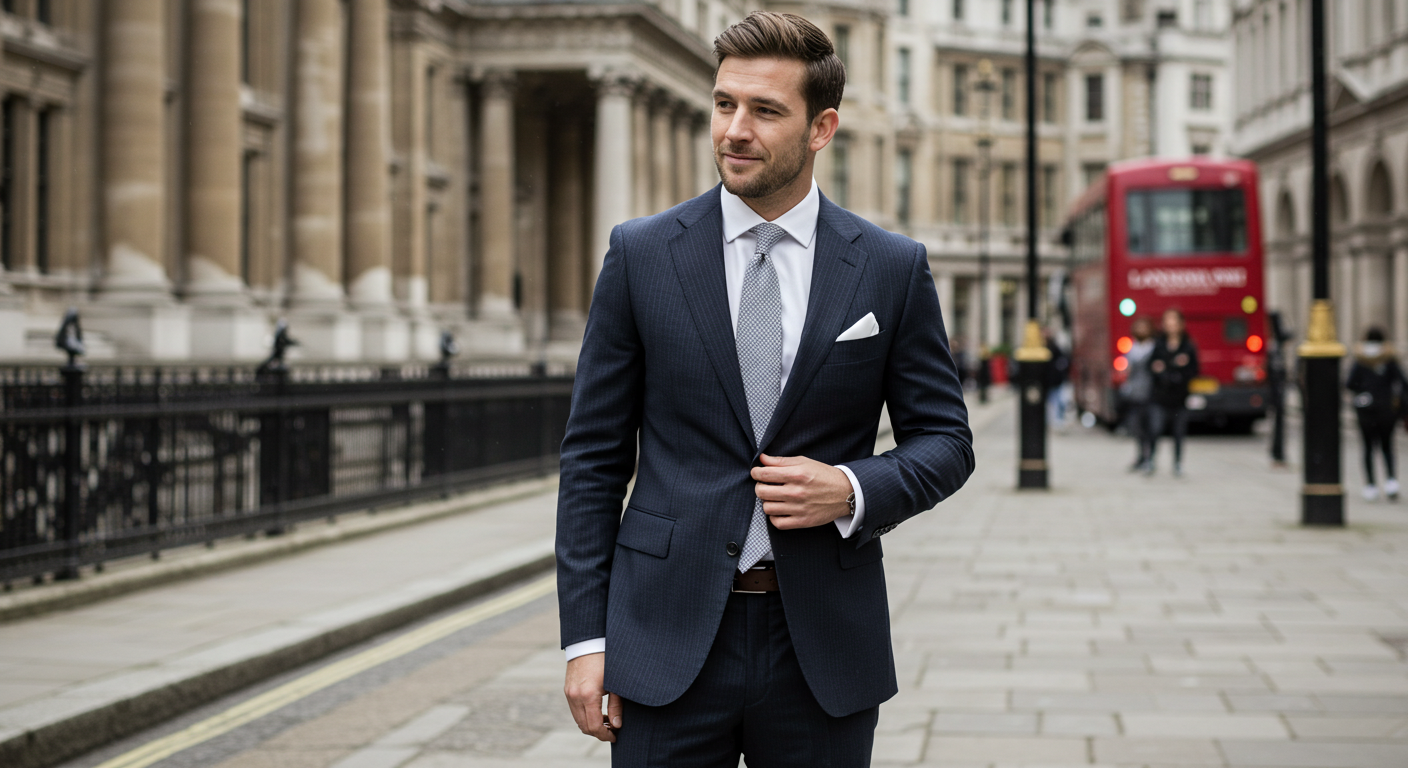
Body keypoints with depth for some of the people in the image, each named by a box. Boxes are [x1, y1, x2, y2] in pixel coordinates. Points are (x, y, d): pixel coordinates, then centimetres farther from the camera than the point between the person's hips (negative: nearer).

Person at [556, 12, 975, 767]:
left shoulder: (893, 268, 2)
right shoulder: (641, 253, 2)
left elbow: (945, 441, 8)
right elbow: (593, 456, 3)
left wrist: (853, 491, -13)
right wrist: (585, 636, -3)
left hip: (823, 646, 1)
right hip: (669, 641, 0)